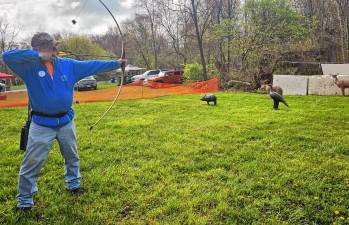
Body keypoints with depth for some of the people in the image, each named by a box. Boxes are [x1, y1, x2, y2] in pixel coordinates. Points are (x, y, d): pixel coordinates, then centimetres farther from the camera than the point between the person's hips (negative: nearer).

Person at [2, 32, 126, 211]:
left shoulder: (67, 64, -1)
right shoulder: (30, 66, -11)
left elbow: (92, 66, 4)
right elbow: (7, 56, -26)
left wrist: (116, 63, 6)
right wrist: (37, 55, -30)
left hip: (66, 120, 4)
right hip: (42, 123, -4)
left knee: (72, 156, 20)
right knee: (32, 163, 3)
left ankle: (73, 184, 43)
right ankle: (24, 200, 20)